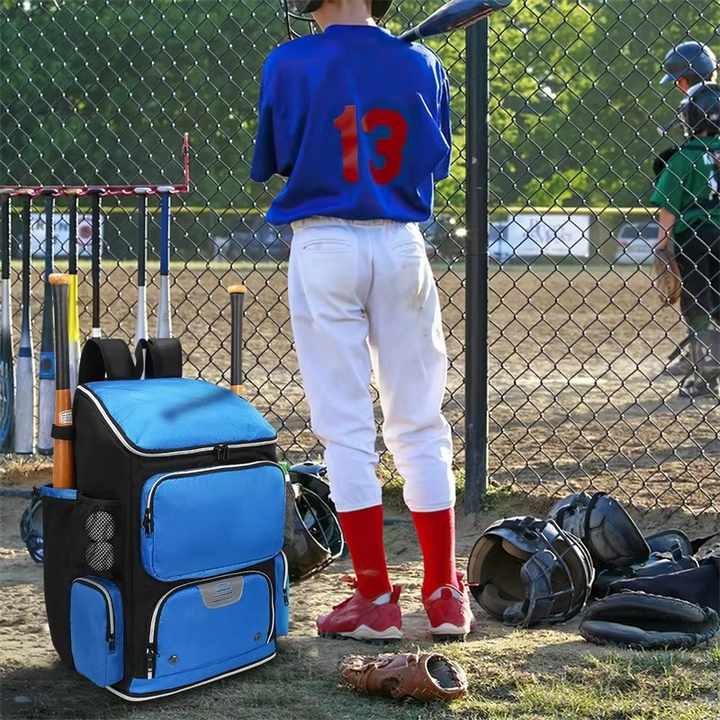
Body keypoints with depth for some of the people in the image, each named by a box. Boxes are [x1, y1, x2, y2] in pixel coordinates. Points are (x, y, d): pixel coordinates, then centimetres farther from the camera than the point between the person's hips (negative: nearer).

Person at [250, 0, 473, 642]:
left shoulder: (291, 64, -5)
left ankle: (375, 597, 3)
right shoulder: (421, 64, 4)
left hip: (323, 246, -2)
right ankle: (445, 596, 12)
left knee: (345, 426, 2)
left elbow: (270, 162, 4)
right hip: (401, 246, 3)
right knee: (419, 425, 9)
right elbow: (437, 164, 13)